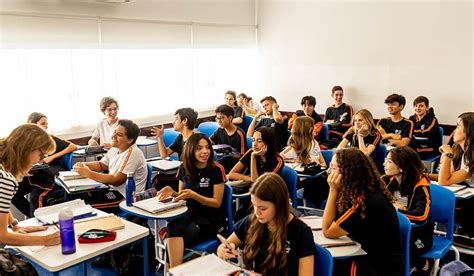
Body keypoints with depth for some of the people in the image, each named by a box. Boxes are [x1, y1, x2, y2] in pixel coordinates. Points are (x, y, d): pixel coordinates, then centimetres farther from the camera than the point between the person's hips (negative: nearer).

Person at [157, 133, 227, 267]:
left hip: (212, 219, -4)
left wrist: (193, 195, -24)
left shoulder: (216, 170, -11)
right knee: (172, 227, -31)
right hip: (190, 213, 4)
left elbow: (217, 203, -10)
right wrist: (172, 192, -8)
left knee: (174, 238, -26)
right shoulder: (184, 168, 3)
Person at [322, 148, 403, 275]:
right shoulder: (368, 191, 1)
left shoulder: (365, 202, -27)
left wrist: (333, 190, -20)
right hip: (374, 258, 8)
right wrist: (336, 190, -5)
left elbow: (327, 231, -17)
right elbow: (333, 222, 6)